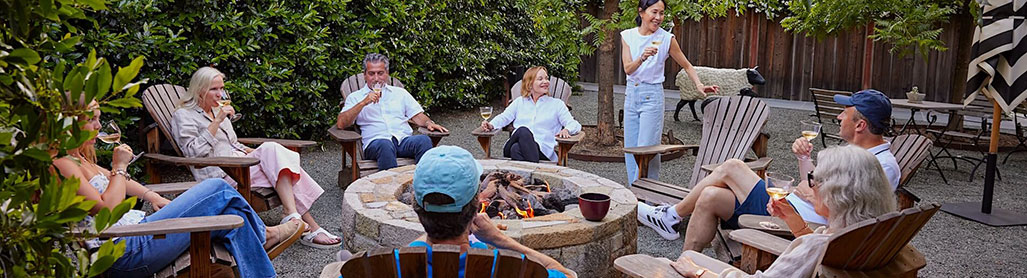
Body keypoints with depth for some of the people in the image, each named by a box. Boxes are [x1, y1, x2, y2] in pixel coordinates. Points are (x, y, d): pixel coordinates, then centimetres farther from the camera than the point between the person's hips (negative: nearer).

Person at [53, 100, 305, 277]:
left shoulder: (80, 159, 18)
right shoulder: (62, 164, -13)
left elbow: (112, 178, 33)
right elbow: (106, 209, -20)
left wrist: (151, 196, 17)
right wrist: (120, 166, -9)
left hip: (136, 230, 11)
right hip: (126, 254, -11)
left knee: (230, 213, 2)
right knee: (218, 190, -8)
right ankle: (262, 236, 17)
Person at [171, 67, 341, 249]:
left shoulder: (217, 111, 26)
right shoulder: (183, 116, 1)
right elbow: (194, 152, -14)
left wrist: (254, 152, 12)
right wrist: (217, 122, -16)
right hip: (219, 174, -8)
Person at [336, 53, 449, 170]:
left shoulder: (400, 92, 26)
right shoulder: (355, 97, 17)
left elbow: (417, 116, 22)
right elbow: (340, 124, 3)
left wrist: (429, 123, -1)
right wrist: (363, 103, -6)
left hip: (404, 139, 3)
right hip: (376, 142, -2)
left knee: (424, 140, -32)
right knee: (385, 145, -39)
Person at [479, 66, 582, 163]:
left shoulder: (556, 104, 19)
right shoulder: (519, 102, 26)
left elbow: (574, 124, 12)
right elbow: (504, 117, 21)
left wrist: (566, 130, -14)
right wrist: (491, 125, -3)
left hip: (542, 148, -2)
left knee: (517, 148, -35)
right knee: (523, 131, -36)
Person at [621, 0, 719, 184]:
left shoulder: (667, 38, -5)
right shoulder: (628, 36, 1)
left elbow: (686, 66, 3)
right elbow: (628, 69, -9)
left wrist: (699, 85, -13)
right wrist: (642, 58, -28)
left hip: (652, 95, -4)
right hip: (631, 94, 4)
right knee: (630, 149, 8)